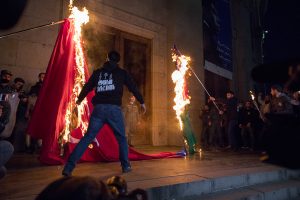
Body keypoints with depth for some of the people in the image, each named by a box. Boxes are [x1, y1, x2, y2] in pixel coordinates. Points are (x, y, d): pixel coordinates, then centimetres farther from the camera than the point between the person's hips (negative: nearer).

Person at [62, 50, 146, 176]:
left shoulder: (98, 72, 16)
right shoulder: (122, 72, 11)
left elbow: (87, 87, 23)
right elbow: (133, 87, 14)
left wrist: (79, 99, 40)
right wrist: (142, 102, 25)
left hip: (99, 108, 2)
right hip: (114, 109, -1)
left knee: (87, 138, 5)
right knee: (121, 138, 16)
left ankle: (68, 167, 1)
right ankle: (126, 166, 21)